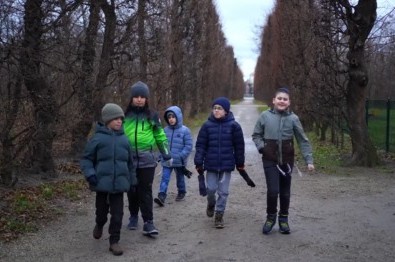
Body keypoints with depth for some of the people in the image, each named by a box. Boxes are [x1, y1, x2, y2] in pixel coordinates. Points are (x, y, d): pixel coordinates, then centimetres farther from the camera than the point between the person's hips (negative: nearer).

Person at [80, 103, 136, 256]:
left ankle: (114, 241, 14)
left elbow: (129, 162, 14)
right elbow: (86, 159, -1)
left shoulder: (124, 139, 6)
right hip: (102, 182, -2)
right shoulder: (97, 138, -6)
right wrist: (90, 174, -16)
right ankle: (99, 225, 48)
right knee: (102, 209, 15)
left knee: (117, 213, 2)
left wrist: (132, 181, 15)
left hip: (119, 183, 2)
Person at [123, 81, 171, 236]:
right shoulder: (125, 115, 5)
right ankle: (133, 216, 29)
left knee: (145, 191, -5)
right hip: (129, 159, 2)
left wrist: (166, 154, 8)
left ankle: (148, 222, -2)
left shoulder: (152, 116, 3)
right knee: (132, 190, 12)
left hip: (147, 159, -2)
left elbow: (160, 136, 10)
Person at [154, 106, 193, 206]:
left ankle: (181, 192, 37)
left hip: (179, 161, -2)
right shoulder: (165, 130, 1)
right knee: (165, 178, -7)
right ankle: (161, 196, -12)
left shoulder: (185, 130, -11)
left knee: (180, 178, 17)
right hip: (166, 161, 2)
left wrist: (181, 156, -18)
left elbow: (188, 146, -11)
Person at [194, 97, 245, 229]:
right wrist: (199, 163, -4)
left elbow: (239, 146, 2)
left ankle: (219, 215, 19)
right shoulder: (207, 125, -3)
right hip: (211, 164, 1)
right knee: (211, 189, 4)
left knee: (223, 191, 5)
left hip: (226, 164, 0)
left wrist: (240, 163, 4)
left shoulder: (233, 125, -5)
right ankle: (211, 204, 36)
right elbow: (200, 145, 0)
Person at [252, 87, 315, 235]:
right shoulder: (265, 116, -4)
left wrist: (309, 160, -7)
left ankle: (283, 219, 29)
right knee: (273, 190, -10)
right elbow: (256, 135, 8)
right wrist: (261, 147, -10)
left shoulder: (293, 118, -4)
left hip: (287, 160, 1)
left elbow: (303, 140, -1)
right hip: (270, 160, -1)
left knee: (285, 192, 11)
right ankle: (271, 217, 15)